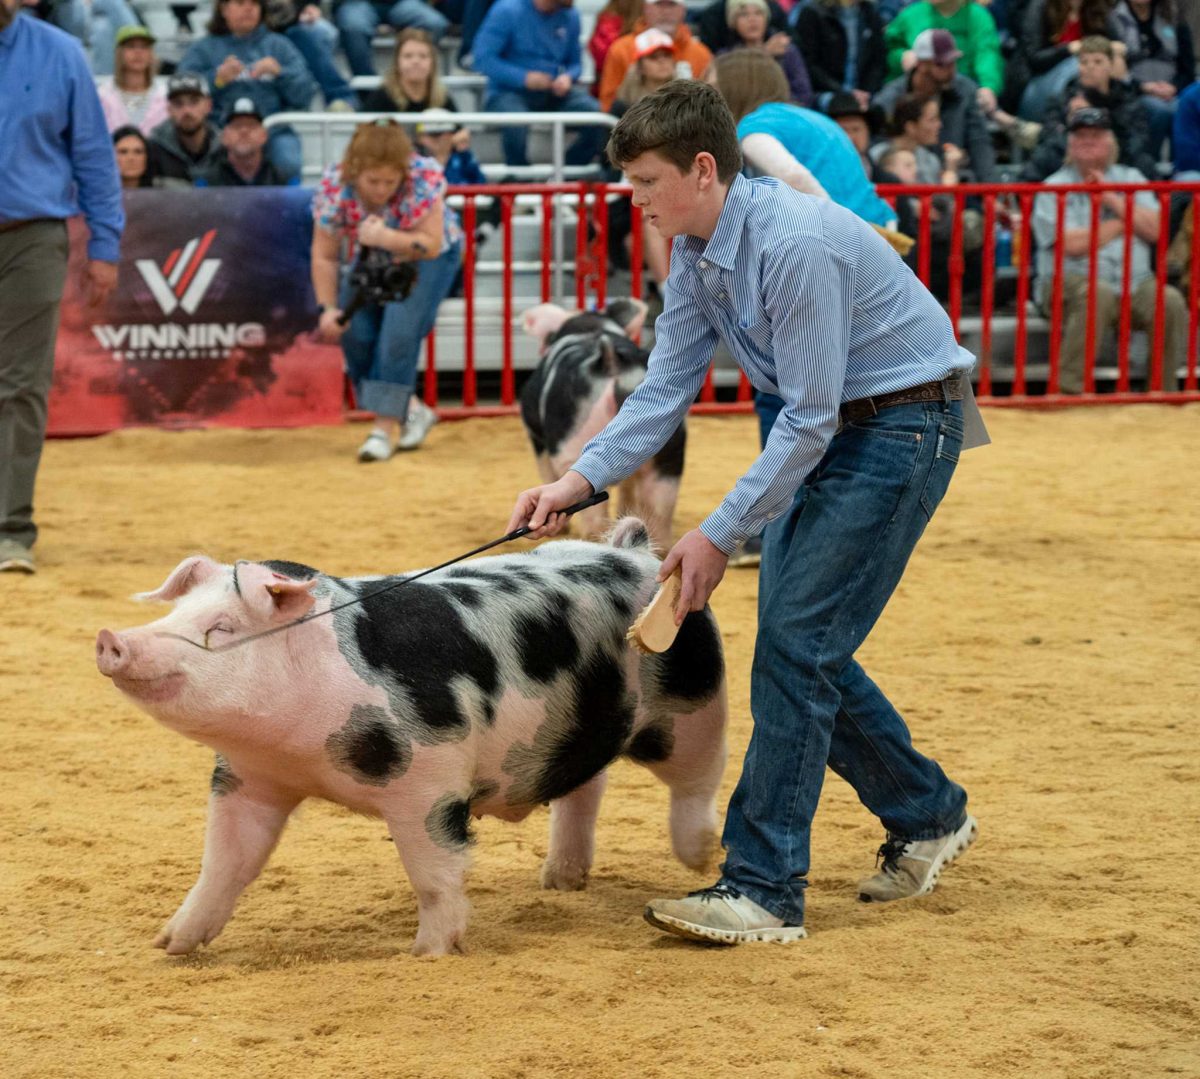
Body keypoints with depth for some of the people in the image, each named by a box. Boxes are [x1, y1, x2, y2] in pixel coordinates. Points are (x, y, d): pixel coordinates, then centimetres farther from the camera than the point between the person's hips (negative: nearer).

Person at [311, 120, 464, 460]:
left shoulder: (424, 178, -33)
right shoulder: (334, 187, -26)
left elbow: (431, 245, -28)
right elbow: (324, 257, -14)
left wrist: (387, 238, -43)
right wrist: (328, 308, -20)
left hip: (425, 260, -3)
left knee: (399, 330, -24)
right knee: (355, 334, -12)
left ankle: (385, 427, -18)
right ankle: (410, 411, 9)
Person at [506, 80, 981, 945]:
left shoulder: (796, 244, -27)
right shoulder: (698, 250, 1)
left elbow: (808, 419, -24)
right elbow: (666, 388, 5)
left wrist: (720, 534, -20)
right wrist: (582, 480, -9)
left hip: (904, 425, -9)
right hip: (831, 430, 9)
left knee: (797, 639, -14)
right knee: (796, 641, 10)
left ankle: (764, 887, -12)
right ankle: (927, 813, 28)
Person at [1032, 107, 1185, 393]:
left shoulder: (1130, 179, 17)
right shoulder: (1054, 187, 4)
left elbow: (1153, 230, 2)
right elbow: (1072, 244, -11)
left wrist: (1111, 198, -5)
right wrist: (1124, 223, 0)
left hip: (1135, 284, 4)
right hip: (1071, 281, -3)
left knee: (1171, 301, -25)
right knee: (1097, 294, -37)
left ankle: (1164, 391, -14)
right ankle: (1069, 388, -33)